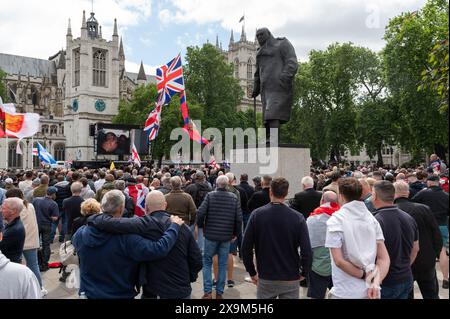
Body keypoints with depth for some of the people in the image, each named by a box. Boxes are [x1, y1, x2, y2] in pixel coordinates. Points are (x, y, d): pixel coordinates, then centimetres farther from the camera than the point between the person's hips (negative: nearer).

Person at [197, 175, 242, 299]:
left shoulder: (210, 195, -6)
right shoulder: (233, 197, -1)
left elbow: (200, 213, -14)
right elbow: (239, 217, -4)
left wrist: (201, 226, 4)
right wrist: (236, 233, 8)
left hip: (211, 235, -1)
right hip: (226, 236, 2)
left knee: (207, 262, 12)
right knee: (222, 264, 12)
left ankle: (207, 292, 6)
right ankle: (219, 292, 17)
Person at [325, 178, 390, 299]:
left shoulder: (335, 220, -13)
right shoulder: (372, 218, 3)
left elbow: (339, 261, -19)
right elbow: (384, 258, -1)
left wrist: (364, 275, -9)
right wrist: (376, 282, -11)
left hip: (346, 293, -4)